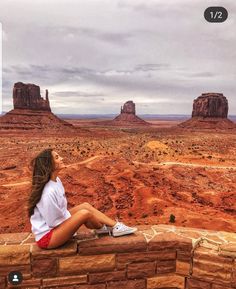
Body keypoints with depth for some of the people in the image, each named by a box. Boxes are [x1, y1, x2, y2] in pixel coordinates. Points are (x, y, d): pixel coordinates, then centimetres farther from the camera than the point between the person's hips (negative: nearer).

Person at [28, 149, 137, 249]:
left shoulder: (55, 180, -1)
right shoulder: (49, 192, -29)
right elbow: (54, 222, -21)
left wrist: (72, 221, 2)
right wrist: (79, 219, -9)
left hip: (56, 225, 9)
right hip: (46, 237, -9)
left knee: (85, 206, 0)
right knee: (85, 213, -22)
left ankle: (116, 226, 4)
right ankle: (104, 229, 8)